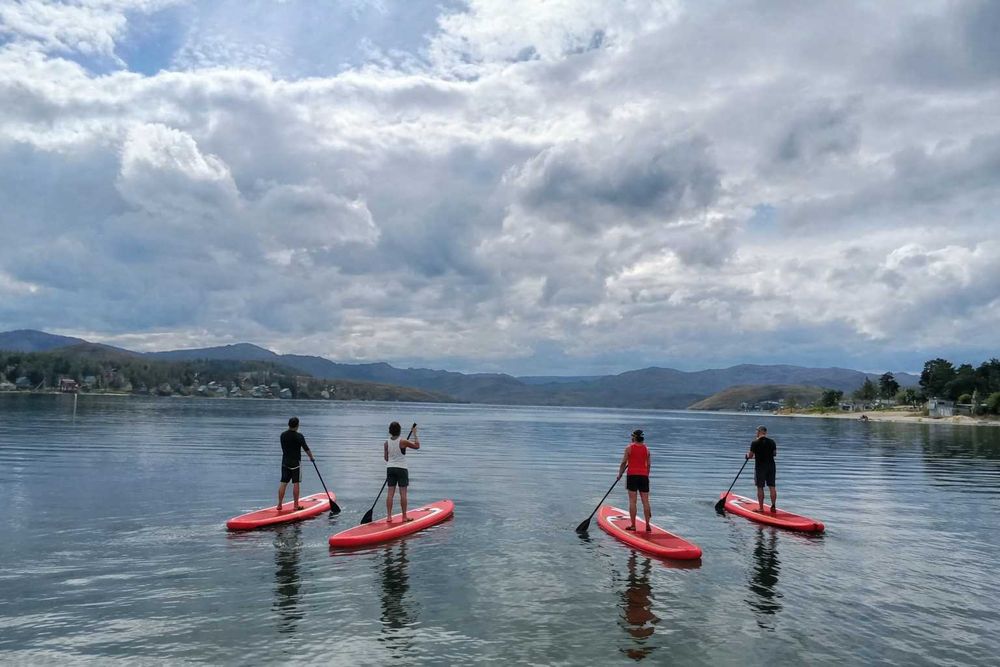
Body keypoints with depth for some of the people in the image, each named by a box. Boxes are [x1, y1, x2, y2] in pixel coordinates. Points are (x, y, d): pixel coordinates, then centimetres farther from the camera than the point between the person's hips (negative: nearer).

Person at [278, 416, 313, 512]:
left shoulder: (283, 435, 3)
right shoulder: (298, 436, -13)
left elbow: (283, 448, 13)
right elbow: (306, 448, -9)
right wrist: (311, 457, 5)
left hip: (284, 463, 5)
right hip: (295, 463, -5)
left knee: (283, 483, 7)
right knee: (295, 484, 0)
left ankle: (279, 504, 10)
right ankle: (296, 505, 3)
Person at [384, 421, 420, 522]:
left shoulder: (386, 443, 0)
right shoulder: (403, 442, -12)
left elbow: (386, 458, 7)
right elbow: (417, 446, -2)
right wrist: (415, 434, 6)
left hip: (390, 468, 4)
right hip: (402, 469, -4)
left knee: (390, 493, 5)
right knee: (403, 493, 1)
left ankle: (389, 517, 5)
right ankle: (404, 517, 5)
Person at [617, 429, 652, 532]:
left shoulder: (629, 447, -3)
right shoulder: (646, 449, 7)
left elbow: (624, 463, -1)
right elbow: (648, 465, 11)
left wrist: (620, 474, 11)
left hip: (632, 475, -3)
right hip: (644, 476, 3)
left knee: (632, 501, -1)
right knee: (645, 501, 4)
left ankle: (633, 525, -1)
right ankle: (647, 525, 4)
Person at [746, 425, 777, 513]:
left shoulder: (755, 443, -11)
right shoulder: (772, 442, 2)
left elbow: (750, 456, -8)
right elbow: (775, 454, 11)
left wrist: (747, 455, 14)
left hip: (760, 467, -4)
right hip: (771, 466, 4)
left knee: (760, 488, 3)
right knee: (772, 487, 8)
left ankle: (761, 508, 5)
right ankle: (773, 506, 8)